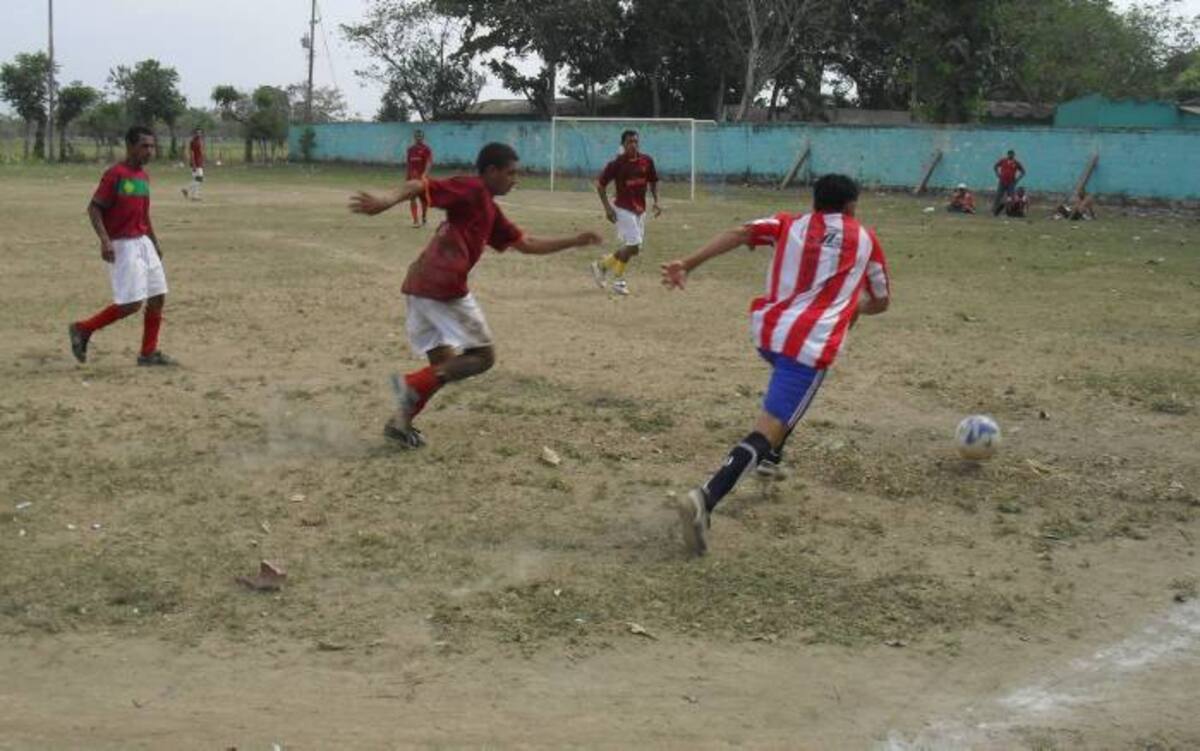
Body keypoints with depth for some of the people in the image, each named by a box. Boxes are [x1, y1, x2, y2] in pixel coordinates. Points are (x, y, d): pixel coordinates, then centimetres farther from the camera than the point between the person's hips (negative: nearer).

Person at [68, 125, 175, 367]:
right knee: (131, 303, -12)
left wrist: (155, 242, 22)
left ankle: (149, 353, 15)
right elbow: (94, 208, -14)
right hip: (123, 245, -8)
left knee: (158, 297, 6)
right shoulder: (115, 174, -13)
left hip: (144, 243, 8)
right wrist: (105, 240, -24)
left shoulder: (144, 176, 11)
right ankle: (82, 329, 5)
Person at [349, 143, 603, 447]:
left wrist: (574, 241, 31)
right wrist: (386, 202, -33)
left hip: (418, 288, 9)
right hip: (444, 288, -9)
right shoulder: (471, 189, -2)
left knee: (442, 363, 18)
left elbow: (527, 244, 30)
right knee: (483, 356, 3)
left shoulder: (491, 211, 25)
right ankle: (413, 386, -12)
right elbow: (420, 186, -15)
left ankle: (402, 420, 10)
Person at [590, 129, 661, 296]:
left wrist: (656, 201, 1)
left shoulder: (647, 161, 2)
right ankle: (618, 280, 5)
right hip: (623, 209, -6)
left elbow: (653, 181, 15)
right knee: (633, 245, -13)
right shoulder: (616, 163, -11)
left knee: (634, 247, 9)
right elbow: (600, 184, -5)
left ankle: (602, 265, 28)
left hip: (640, 210, 6)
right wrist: (607, 207, -13)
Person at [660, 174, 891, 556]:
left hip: (770, 329, 5)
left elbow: (740, 233, -1)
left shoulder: (790, 224, 18)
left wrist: (688, 264, -8)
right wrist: (854, 307, 49)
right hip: (811, 343, -5)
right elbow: (880, 301, 27)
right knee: (768, 428, -13)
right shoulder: (865, 239, 16)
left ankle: (770, 462, 41)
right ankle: (705, 500, -33)